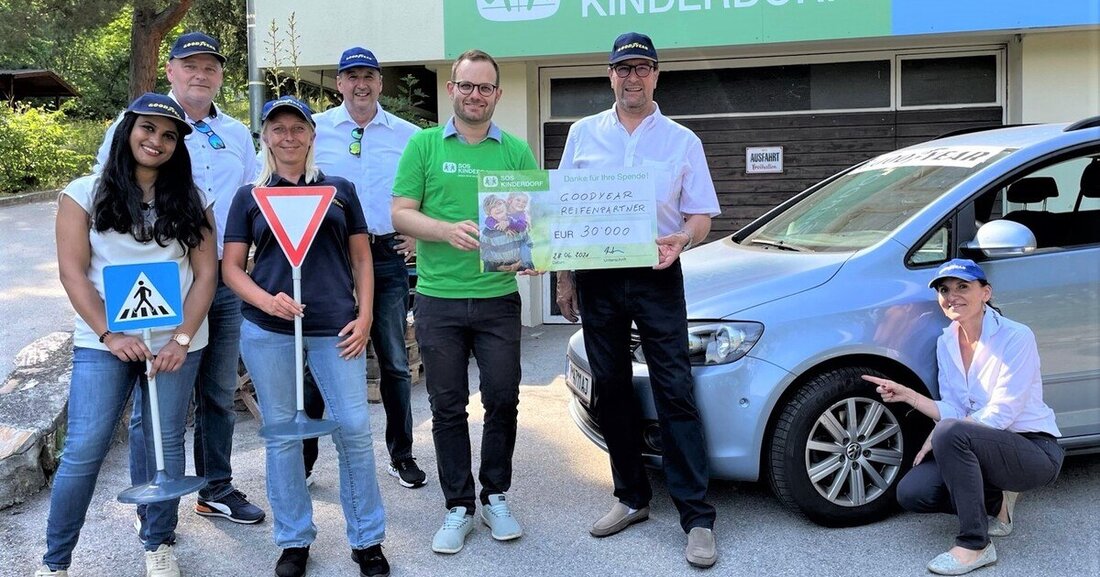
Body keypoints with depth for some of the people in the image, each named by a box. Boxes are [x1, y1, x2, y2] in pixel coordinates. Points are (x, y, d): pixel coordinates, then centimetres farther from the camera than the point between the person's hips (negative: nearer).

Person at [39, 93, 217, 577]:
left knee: (167, 445, 7)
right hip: (103, 344, -1)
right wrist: (110, 335, -13)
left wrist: (183, 338, -9)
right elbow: (73, 271, -3)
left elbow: (206, 273, 2)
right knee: (84, 450, -3)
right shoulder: (86, 194, 2)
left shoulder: (191, 200, 6)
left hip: (176, 343, 2)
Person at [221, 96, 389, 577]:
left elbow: (361, 257, 11)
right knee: (281, 431, 7)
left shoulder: (339, 189, 10)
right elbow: (231, 267, 7)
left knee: (354, 427, -3)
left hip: (335, 327, 0)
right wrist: (266, 301, -12)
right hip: (268, 329, 1)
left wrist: (364, 316, 0)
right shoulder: (249, 196, 9)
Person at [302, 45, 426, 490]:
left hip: (388, 256, 1)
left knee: (395, 362, 8)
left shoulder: (408, 135, 6)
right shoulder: (315, 129, 3)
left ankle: (401, 455, 23)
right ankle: (303, 457, 18)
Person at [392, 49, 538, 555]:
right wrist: (448, 231, -19)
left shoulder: (516, 150, 7)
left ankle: (495, 496, 26)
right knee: (448, 407, 7)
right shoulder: (424, 145, 5)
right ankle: (458, 506, 21)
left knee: (503, 399, 6)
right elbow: (401, 213, -1)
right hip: (438, 298, 0)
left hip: (498, 297, 1)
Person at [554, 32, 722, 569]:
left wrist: (680, 239, -19)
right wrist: (564, 278, 6)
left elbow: (701, 214, 3)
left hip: (656, 278, -2)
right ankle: (631, 498, 23)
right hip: (596, 278, 3)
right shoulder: (584, 134, 8)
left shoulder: (682, 140, 4)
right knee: (611, 390, 9)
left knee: (675, 393, -6)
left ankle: (697, 516, 0)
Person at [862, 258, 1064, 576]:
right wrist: (907, 395, -12)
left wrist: (938, 436, -19)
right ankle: (997, 501, 12)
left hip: (1036, 449, -7)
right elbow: (954, 411, 2)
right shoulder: (946, 343, 4)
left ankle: (974, 546, -22)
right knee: (911, 492, -14)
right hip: (990, 447, 7)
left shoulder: (1016, 337, -16)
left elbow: (1000, 414, -20)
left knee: (950, 433, -35)